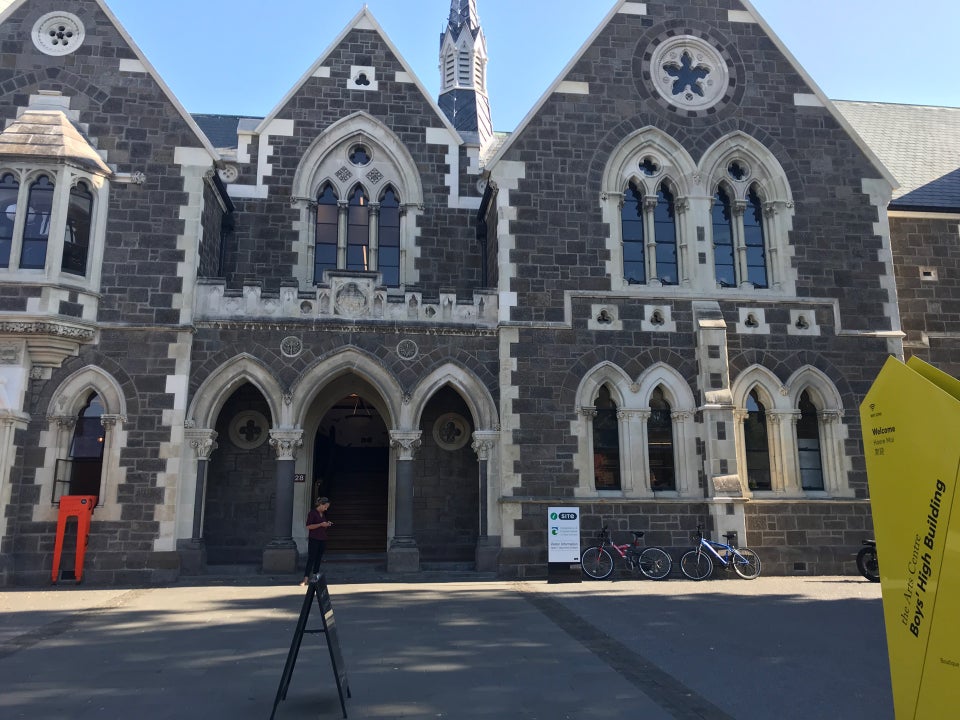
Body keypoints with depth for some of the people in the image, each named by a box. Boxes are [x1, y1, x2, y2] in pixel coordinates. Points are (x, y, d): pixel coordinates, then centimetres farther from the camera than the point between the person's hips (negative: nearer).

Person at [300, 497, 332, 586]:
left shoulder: (323, 514, 14)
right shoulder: (312, 513, -7)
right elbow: (308, 526, -13)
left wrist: (327, 524, 4)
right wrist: (321, 524, -19)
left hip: (322, 539, 7)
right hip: (314, 539, -7)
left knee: (318, 559, 6)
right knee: (311, 559, -9)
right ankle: (305, 579, -10)